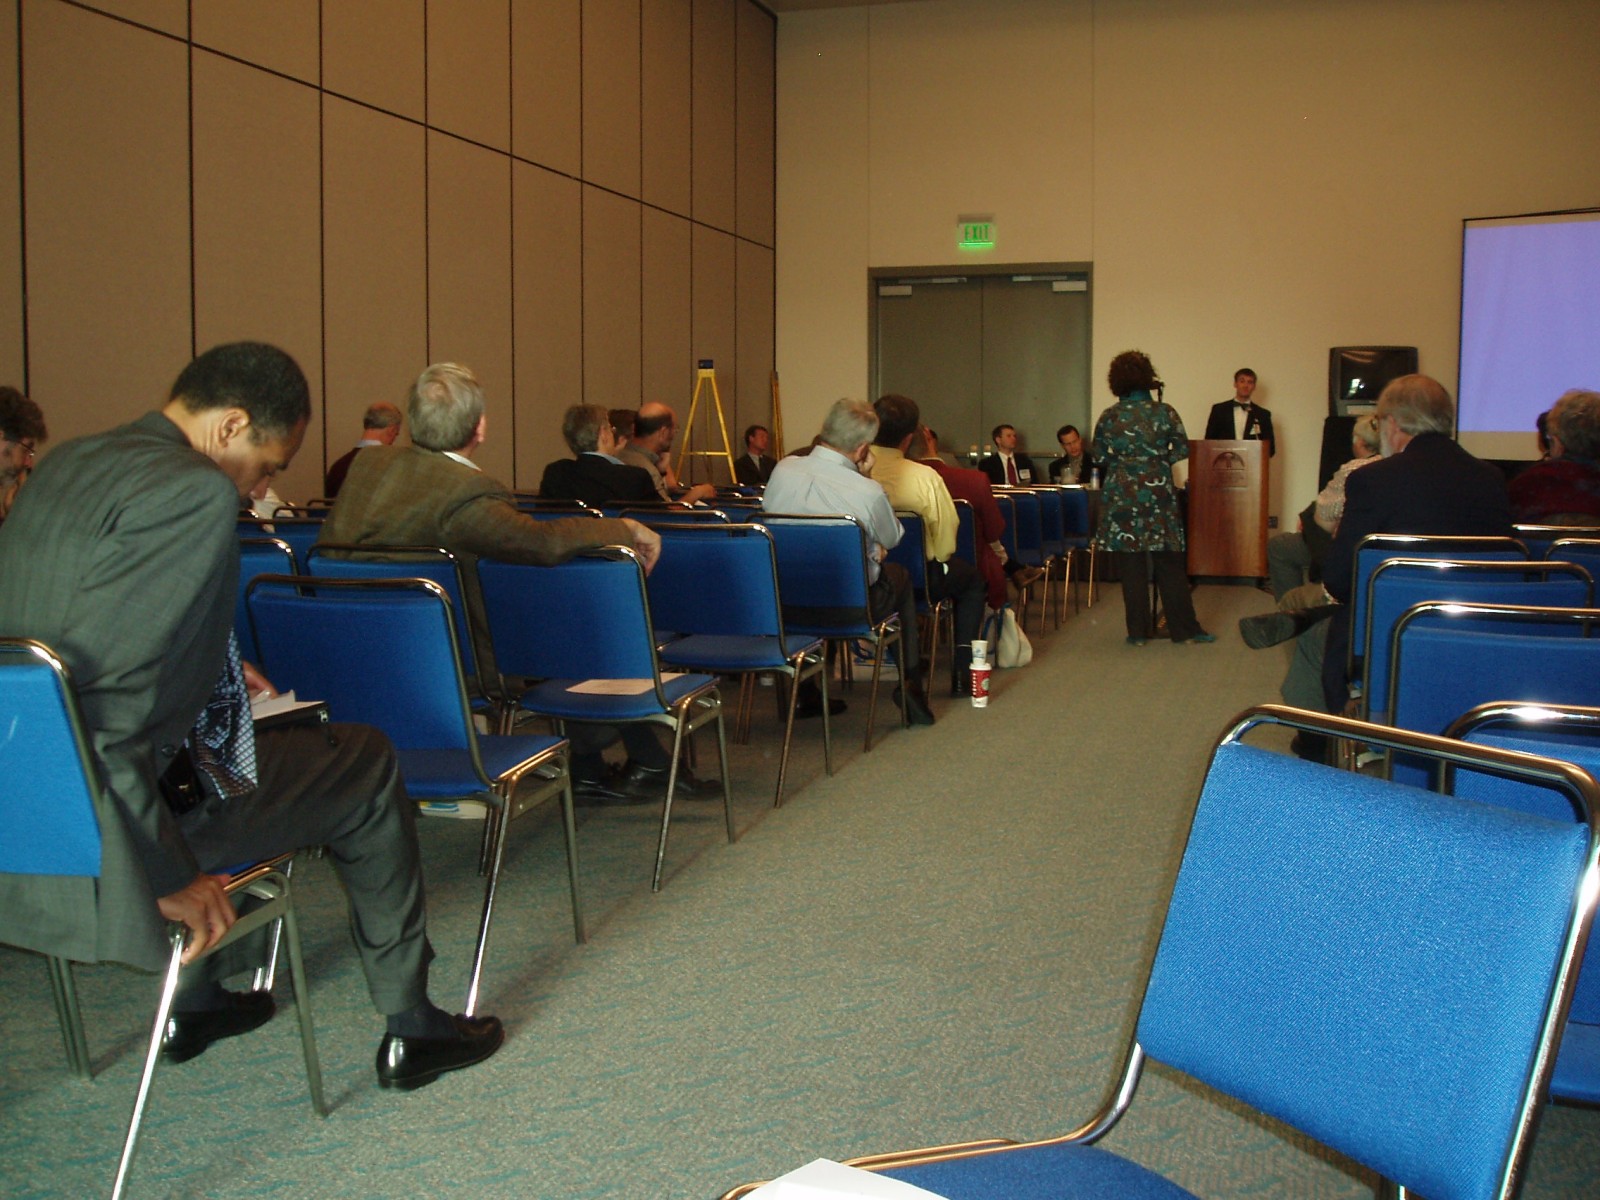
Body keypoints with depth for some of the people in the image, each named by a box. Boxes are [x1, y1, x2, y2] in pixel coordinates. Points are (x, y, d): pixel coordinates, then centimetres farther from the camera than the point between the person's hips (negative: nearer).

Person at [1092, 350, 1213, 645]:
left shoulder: (1108, 417, -2)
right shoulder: (1165, 412, -3)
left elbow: (1100, 457, 5)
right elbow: (1182, 450, 1)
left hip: (1121, 495, 0)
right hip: (1159, 493, 0)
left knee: (1131, 566, 5)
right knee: (1170, 564, 8)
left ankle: (1138, 632, 7)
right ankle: (1184, 629, 12)